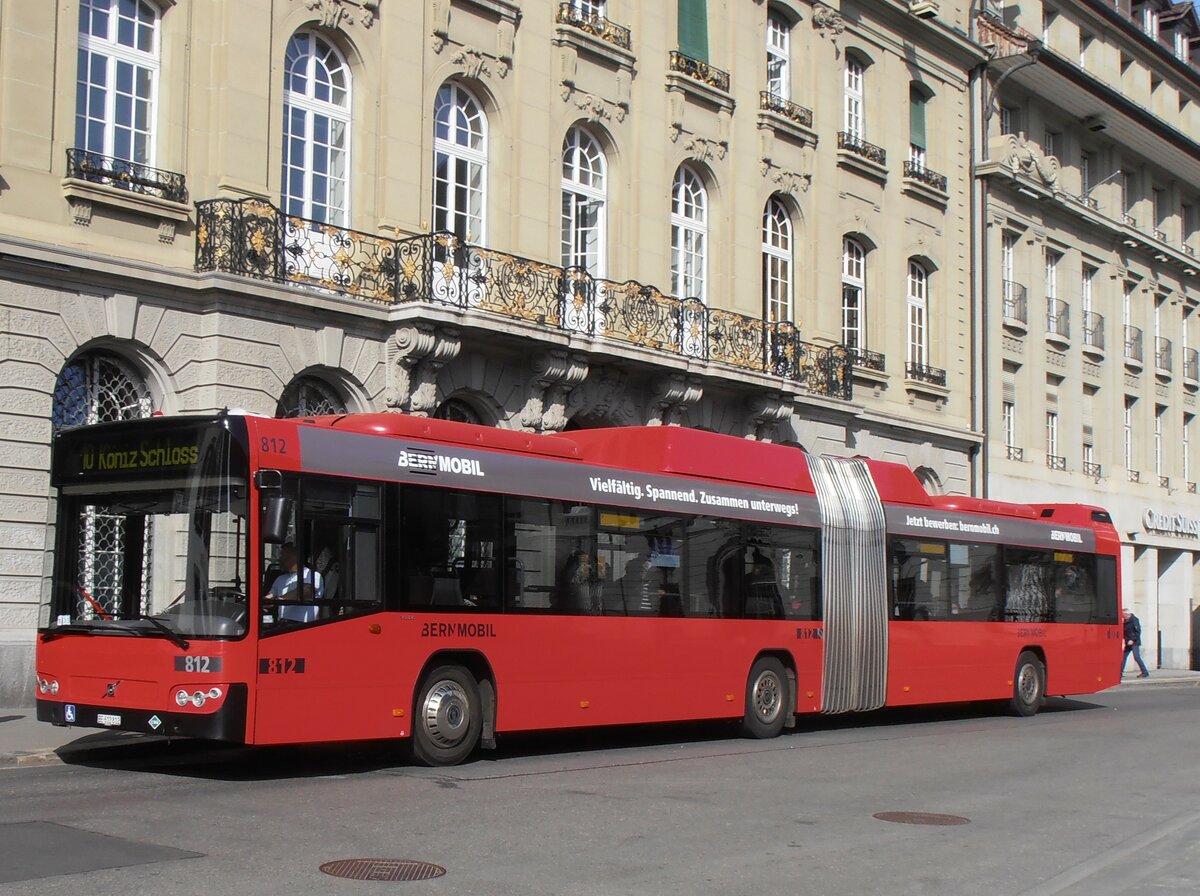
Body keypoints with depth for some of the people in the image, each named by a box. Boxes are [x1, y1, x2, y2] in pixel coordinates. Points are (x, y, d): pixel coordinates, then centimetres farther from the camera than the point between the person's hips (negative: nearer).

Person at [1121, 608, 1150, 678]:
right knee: (1124, 657, 8)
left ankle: (1145, 673, -8)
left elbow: (1138, 631, -16)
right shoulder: (1125, 621, 13)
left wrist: (1133, 640, -20)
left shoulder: (1134, 620, -10)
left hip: (1134, 642, -8)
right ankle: (1120, 672, 13)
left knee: (1137, 657, -13)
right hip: (1128, 643, 8)